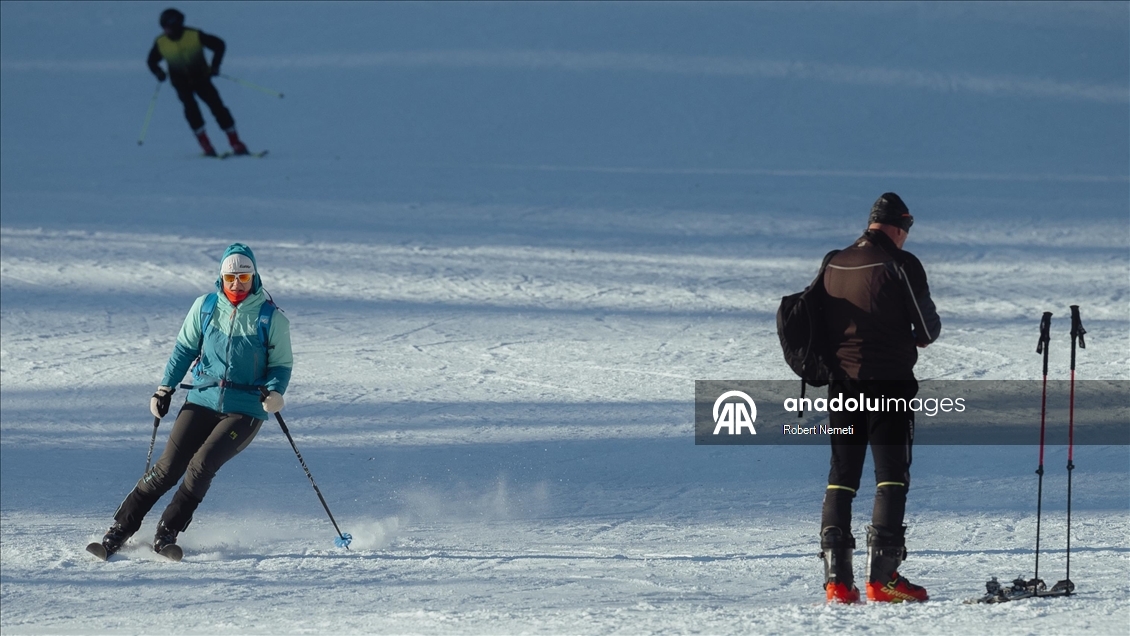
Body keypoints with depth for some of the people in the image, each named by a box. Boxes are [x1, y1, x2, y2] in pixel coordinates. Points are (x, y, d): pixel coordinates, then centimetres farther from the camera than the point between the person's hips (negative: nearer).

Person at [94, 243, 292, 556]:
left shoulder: (271, 318, -3)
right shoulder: (205, 307, 4)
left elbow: (281, 364, 5)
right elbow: (184, 349, 13)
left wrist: (274, 392, -15)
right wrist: (165, 388, 5)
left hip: (244, 411, -2)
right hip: (202, 401, 2)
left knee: (202, 465, -21)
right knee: (168, 468, -9)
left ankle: (167, 532, -9)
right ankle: (120, 528, -1)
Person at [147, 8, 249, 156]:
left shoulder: (195, 36, -20)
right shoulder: (161, 43, -13)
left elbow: (219, 45, -10)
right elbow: (152, 61, 3)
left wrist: (215, 65, -20)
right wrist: (158, 72, -16)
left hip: (200, 77, -1)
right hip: (181, 81, 1)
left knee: (217, 106, -9)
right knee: (190, 107, -21)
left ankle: (235, 143, -4)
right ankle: (205, 144, -19)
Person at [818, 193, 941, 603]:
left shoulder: (834, 266, 8)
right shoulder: (901, 265, -9)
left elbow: (819, 324, 15)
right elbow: (928, 328, -6)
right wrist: (920, 336, 16)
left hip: (841, 382, 5)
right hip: (890, 381, -5)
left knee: (841, 476, 9)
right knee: (891, 475, -2)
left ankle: (836, 580, 2)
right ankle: (882, 577, -11)